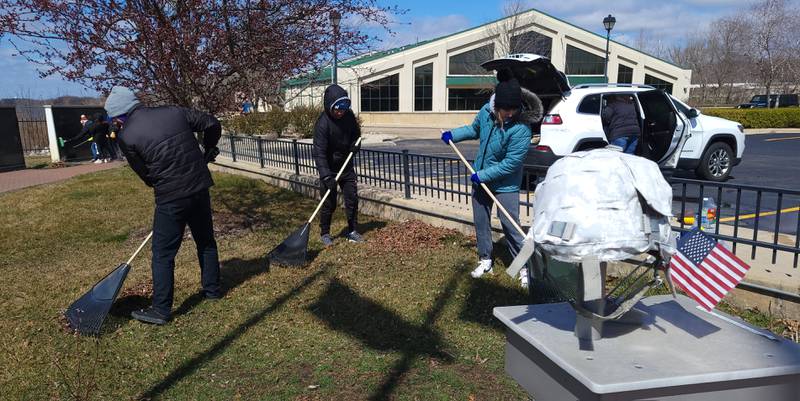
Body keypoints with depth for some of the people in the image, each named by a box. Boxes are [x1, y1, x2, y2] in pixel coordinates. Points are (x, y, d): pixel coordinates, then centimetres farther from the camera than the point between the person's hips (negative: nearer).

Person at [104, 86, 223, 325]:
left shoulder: (126, 136, -7)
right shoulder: (174, 112, 3)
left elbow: (145, 174, 1)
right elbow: (212, 124, 10)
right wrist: (209, 151, 25)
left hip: (170, 198, -5)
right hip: (200, 188, 5)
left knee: (163, 254, 7)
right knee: (206, 241, 20)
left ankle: (161, 310, 15)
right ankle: (212, 289, 34)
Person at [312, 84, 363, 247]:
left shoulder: (349, 115, -6)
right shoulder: (323, 124, -24)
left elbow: (356, 132, 15)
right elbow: (319, 153, -28)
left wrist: (356, 144, -7)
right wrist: (326, 176, -37)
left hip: (346, 166, 6)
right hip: (329, 169, -5)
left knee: (352, 199, 8)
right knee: (329, 204, 1)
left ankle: (352, 231, 21)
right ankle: (324, 233, 19)